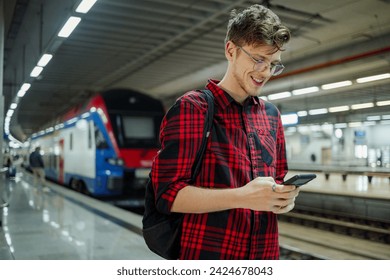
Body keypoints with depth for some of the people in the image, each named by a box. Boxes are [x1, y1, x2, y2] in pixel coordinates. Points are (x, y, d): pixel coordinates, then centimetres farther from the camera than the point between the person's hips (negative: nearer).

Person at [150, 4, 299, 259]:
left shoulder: (272, 114, 7)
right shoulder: (192, 108, -12)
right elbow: (169, 194, -17)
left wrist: (283, 197, -7)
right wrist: (243, 197, -26)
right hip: (208, 254, -6)